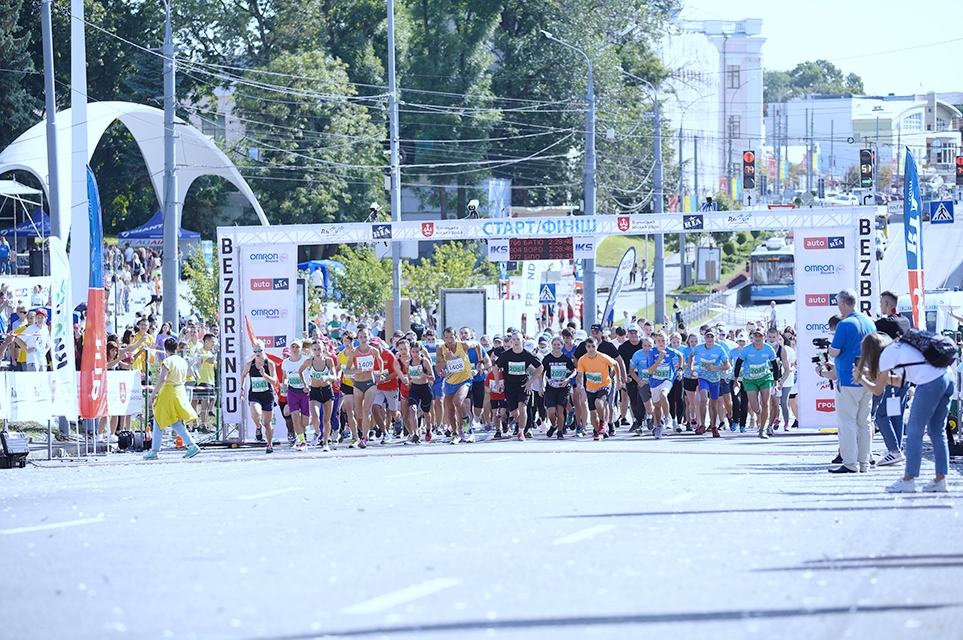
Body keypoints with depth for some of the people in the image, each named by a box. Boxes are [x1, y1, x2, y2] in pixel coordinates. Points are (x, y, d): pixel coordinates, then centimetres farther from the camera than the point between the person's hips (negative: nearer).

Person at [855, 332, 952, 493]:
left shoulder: (887, 354, 3)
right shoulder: (899, 347, 26)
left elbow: (878, 390, 8)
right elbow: (900, 381, 33)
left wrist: (861, 378, 25)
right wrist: (872, 374, 34)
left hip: (930, 382, -8)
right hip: (947, 377, 8)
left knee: (914, 432, 1)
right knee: (937, 432, 13)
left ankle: (908, 480, 4)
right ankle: (940, 479, 11)